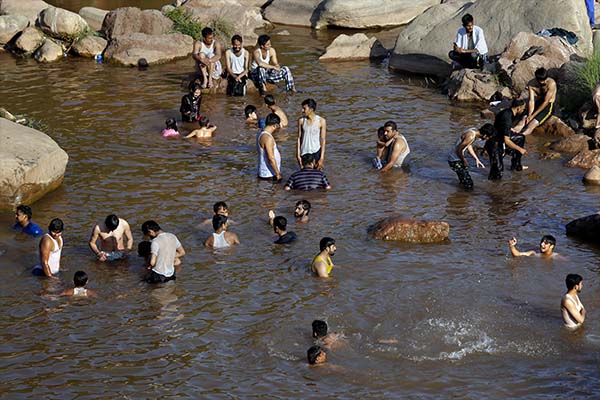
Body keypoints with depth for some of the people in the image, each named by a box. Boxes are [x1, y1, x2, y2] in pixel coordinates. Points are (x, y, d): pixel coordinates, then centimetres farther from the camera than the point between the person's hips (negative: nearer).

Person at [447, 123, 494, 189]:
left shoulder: (474, 131, 1)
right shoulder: (471, 137, -29)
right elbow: (459, 150, -25)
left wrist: (477, 159, 16)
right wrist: (464, 161, -9)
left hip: (458, 158, 10)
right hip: (455, 160, -10)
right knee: (469, 186, -11)